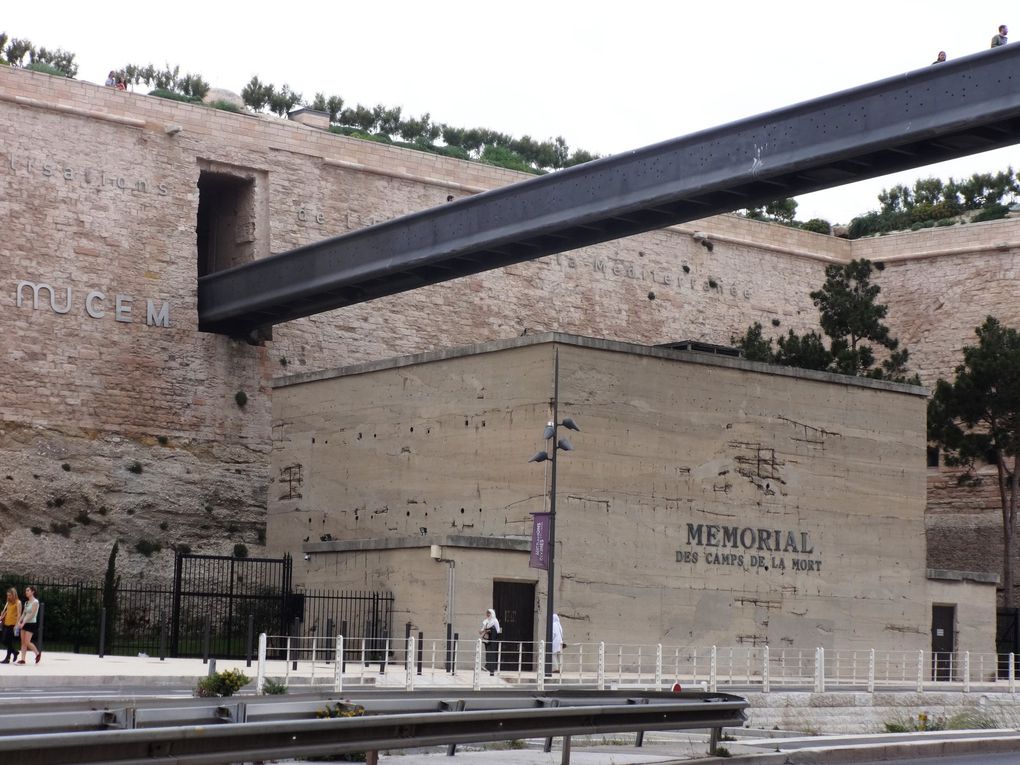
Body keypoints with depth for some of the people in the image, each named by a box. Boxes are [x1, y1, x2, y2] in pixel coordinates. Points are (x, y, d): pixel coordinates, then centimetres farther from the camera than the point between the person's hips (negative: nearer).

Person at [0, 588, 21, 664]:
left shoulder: (18, 602, -5)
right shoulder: (8, 603, 16)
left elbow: (19, 614, -12)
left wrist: (17, 624, -20)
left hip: (13, 624, -7)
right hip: (6, 624, 7)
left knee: (9, 641, -7)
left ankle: (8, 658, -1)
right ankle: (14, 652, 23)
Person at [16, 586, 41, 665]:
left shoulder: (35, 602, -9)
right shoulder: (26, 603, 15)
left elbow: (32, 614, -16)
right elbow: (24, 614, 14)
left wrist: (23, 622, -19)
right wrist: (19, 621, -2)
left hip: (31, 623, -8)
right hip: (25, 624, 8)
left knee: (27, 642, -12)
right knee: (23, 642, 2)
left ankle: (38, 653, 9)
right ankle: (22, 659, 1)